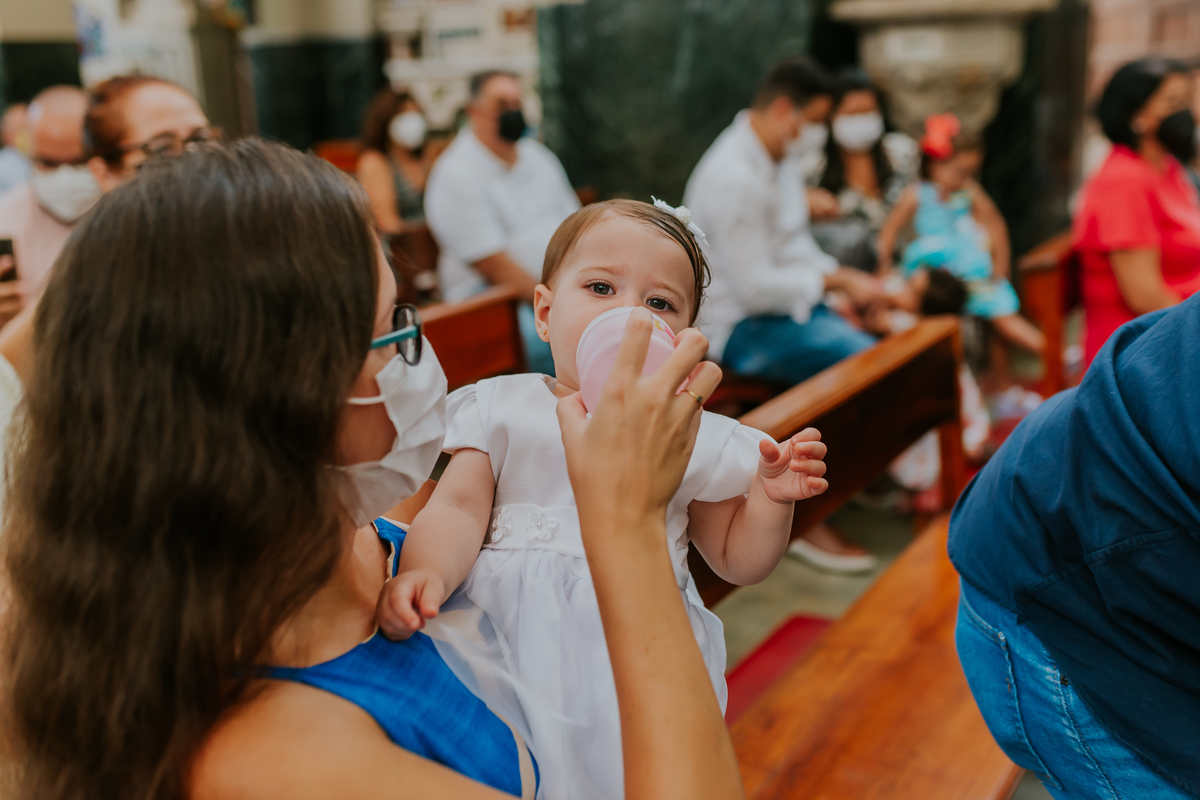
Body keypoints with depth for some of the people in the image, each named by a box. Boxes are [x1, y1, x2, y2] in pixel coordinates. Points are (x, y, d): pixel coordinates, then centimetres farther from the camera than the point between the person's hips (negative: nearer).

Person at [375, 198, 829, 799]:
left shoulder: (692, 436, 10)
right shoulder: (503, 409, 9)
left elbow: (737, 560, 17)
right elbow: (458, 510, -1)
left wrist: (771, 499, -1)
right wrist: (423, 572, -21)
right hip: (505, 637, 0)